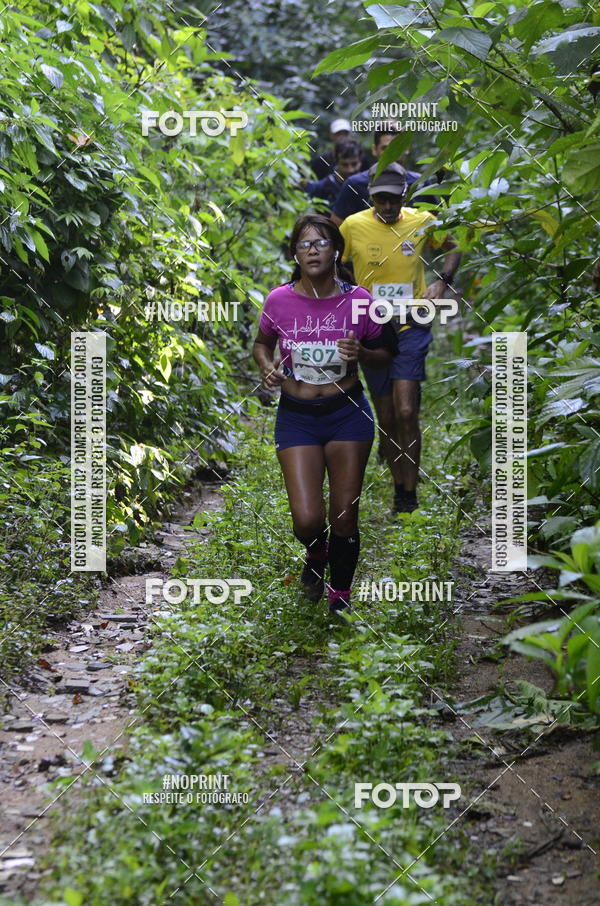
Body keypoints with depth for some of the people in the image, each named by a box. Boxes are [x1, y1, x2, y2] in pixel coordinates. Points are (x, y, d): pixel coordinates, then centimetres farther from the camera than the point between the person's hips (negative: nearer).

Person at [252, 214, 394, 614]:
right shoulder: (279, 300, -6)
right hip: (296, 418, 0)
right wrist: (267, 367, -7)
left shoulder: (358, 300, -7)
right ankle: (316, 553, 29)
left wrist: (362, 353, -16)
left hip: (348, 414, 0)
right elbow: (262, 343, 14)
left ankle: (340, 601, 26)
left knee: (344, 517, 3)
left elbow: (385, 355, 5)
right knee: (307, 519, -10)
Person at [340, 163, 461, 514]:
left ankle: (411, 496, -6)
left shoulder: (423, 222, -1)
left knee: (406, 412, -15)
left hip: (411, 327, -1)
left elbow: (454, 248, 17)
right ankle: (399, 489, 23)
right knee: (387, 419, 7)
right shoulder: (353, 226, -4)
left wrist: (442, 281, 1)